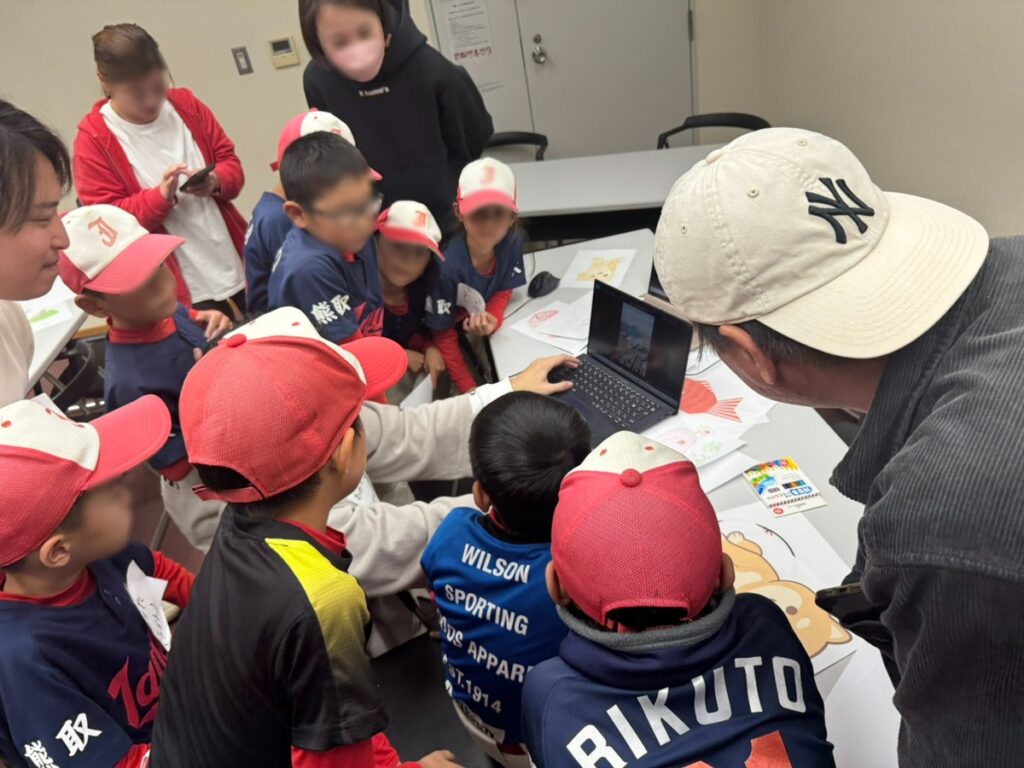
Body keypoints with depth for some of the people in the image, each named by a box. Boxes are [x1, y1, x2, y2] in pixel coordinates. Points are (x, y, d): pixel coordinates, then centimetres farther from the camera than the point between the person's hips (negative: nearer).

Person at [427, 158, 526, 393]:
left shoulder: (512, 242, -23)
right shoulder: (447, 266, -36)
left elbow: (504, 292, -4)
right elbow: (445, 336, -24)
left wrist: (492, 319, -27)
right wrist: (468, 389, -21)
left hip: (481, 325, 4)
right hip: (454, 333, -4)